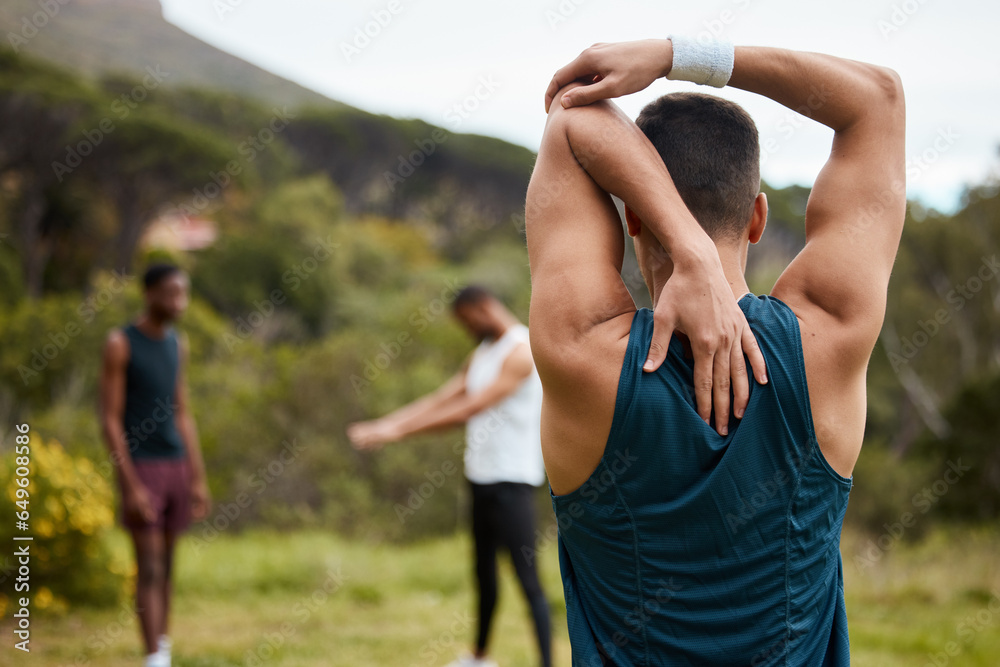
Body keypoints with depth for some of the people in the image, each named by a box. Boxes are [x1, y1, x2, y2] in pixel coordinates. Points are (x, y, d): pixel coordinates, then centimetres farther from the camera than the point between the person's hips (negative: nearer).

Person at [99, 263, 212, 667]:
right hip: (140, 469, -6)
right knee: (149, 569, -10)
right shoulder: (120, 344, -11)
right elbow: (110, 420, -13)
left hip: (177, 467, 6)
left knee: (166, 568, 10)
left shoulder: (177, 345, 9)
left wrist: (198, 480, 9)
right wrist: (131, 487, -18)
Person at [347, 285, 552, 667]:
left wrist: (397, 431, -24)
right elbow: (440, 399, 12)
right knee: (483, 569, 19)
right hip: (482, 477, 9)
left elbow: (467, 410, -23)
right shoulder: (483, 352, 16)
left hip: (512, 481, -9)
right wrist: (383, 424, 0)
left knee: (526, 577, -10)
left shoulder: (521, 352, -16)